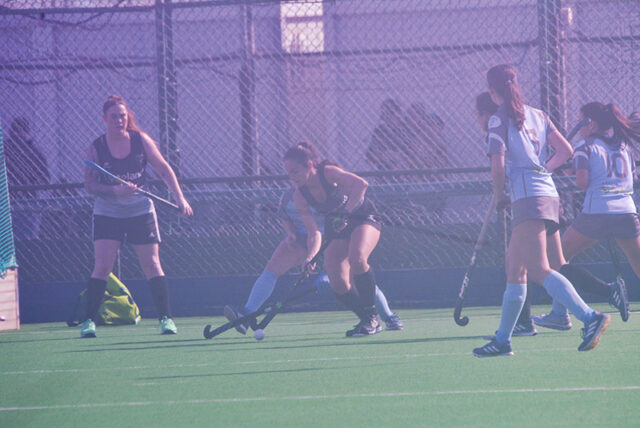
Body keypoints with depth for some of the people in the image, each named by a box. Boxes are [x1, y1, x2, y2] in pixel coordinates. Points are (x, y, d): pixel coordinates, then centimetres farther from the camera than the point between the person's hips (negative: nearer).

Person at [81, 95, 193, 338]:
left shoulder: (141, 140, -2)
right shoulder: (97, 148, -5)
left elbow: (164, 169, 3)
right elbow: (89, 185, -6)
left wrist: (180, 198, -4)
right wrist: (115, 190, -23)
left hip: (140, 210, 1)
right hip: (107, 213, -1)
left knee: (152, 264, -2)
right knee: (102, 266, -11)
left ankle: (166, 318, 2)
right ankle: (89, 321, -6)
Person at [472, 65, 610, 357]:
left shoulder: (499, 119, -5)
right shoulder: (536, 115, 14)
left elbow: (498, 165, -12)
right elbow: (566, 150, 13)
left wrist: (498, 195, 4)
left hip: (529, 198, -8)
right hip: (548, 194, 8)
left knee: (539, 271, -16)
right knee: (515, 268, 14)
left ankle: (590, 317, -31)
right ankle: (503, 339, 18)